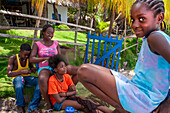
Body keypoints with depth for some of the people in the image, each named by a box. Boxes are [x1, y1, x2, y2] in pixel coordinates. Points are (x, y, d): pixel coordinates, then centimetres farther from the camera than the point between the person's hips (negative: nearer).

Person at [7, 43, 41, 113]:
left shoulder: (28, 58, 1)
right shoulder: (13, 58, -11)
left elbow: (32, 68, 15)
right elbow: (9, 74, -16)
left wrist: (33, 70, -12)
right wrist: (22, 72, -29)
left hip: (27, 78, 4)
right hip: (17, 78, -4)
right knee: (19, 80, -42)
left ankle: (32, 107, -26)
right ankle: (20, 105, -21)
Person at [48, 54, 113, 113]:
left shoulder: (67, 76, -2)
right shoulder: (52, 80, -20)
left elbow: (74, 92, 3)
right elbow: (59, 100, -21)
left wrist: (64, 94, -13)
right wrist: (68, 93, -7)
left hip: (67, 98, 5)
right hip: (58, 103, -5)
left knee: (88, 102, -18)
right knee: (83, 105, -26)